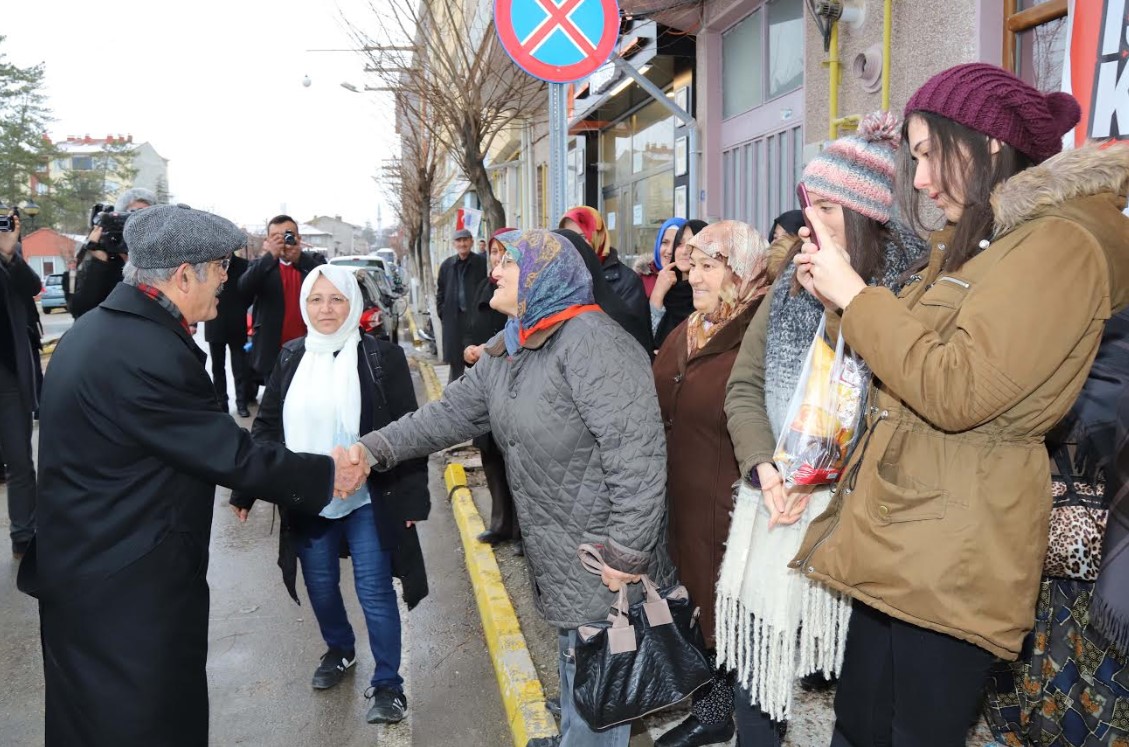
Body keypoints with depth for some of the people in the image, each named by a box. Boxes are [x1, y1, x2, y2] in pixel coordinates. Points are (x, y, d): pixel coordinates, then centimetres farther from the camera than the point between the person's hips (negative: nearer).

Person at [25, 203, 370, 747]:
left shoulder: (100, 327, 5)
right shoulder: (147, 351, -27)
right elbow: (231, 455, -22)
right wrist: (327, 475, -10)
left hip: (84, 564, 10)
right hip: (127, 587, -10)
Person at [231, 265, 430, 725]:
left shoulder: (382, 357, -8)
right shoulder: (291, 357, 3)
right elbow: (267, 425, 8)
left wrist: (412, 497, -11)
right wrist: (247, 489, 4)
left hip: (368, 500, -4)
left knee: (374, 592, 2)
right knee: (320, 587, 18)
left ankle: (387, 683, 20)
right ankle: (339, 650, 45)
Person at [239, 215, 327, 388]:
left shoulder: (314, 260, 5)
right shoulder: (261, 265, 5)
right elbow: (244, 289, -14)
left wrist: (300, 258, -25)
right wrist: (271, 256, -24)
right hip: (272, 352, 0)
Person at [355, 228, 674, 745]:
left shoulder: (589, 339, -23)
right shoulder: (507, 350, 8)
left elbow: (636, 450, -27)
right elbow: (452, 412, 10)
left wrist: (627, 553, -24)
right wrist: (375, 449, 1)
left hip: (606, 563, -9)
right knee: (574, 666, 26)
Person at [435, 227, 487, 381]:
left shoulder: (482, 263, -5)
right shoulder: (447, 265, 9)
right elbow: (440, 291, 16)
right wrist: (443, 313, 7)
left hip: (476, 319, -4)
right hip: (453, 321, 4)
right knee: (455, 362, 13)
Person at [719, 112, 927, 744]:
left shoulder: (909, 288, -7)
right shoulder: (792, 282, 10)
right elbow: (745, 385, 6)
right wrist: (766, 469, -7)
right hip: (775, 501, 5)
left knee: (839, 665, 8)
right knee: (757, 655, 13)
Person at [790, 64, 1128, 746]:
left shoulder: (1060, 242, -13)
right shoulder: (975, 242, 19)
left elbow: (954, 391, -23)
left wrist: (854, 292, -13)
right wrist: (835, 293, 8)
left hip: (952, 553, -9)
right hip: (897, 531, 10)